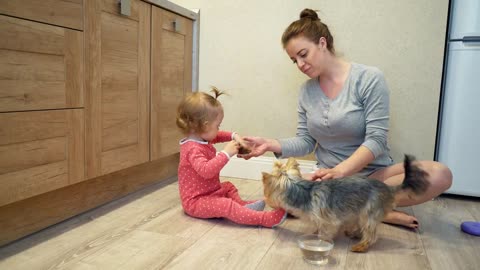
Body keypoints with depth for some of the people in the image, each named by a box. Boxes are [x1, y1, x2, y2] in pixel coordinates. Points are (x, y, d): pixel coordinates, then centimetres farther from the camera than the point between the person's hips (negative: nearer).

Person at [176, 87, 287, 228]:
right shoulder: (193, 149, -26)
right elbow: (205, 170, -41)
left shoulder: (201, 138, 6)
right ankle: (264, 218, -38)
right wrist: (226, 153, -37)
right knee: (226, 205, -31)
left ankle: (241, 205, 5)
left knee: (228, 186, 29)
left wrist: (234, 136, 6)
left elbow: (218, 136, 24)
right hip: (196, 201, -11)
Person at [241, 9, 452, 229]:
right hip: (330, 178, 3)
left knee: (439, 175, -28)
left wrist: (340, 170, -29)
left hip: (374, 173, -2)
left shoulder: (369, 78, -10)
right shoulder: (306, 91, 4)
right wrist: (273, 144, -16)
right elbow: (306, 142, 2)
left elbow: (376, 140, -16)